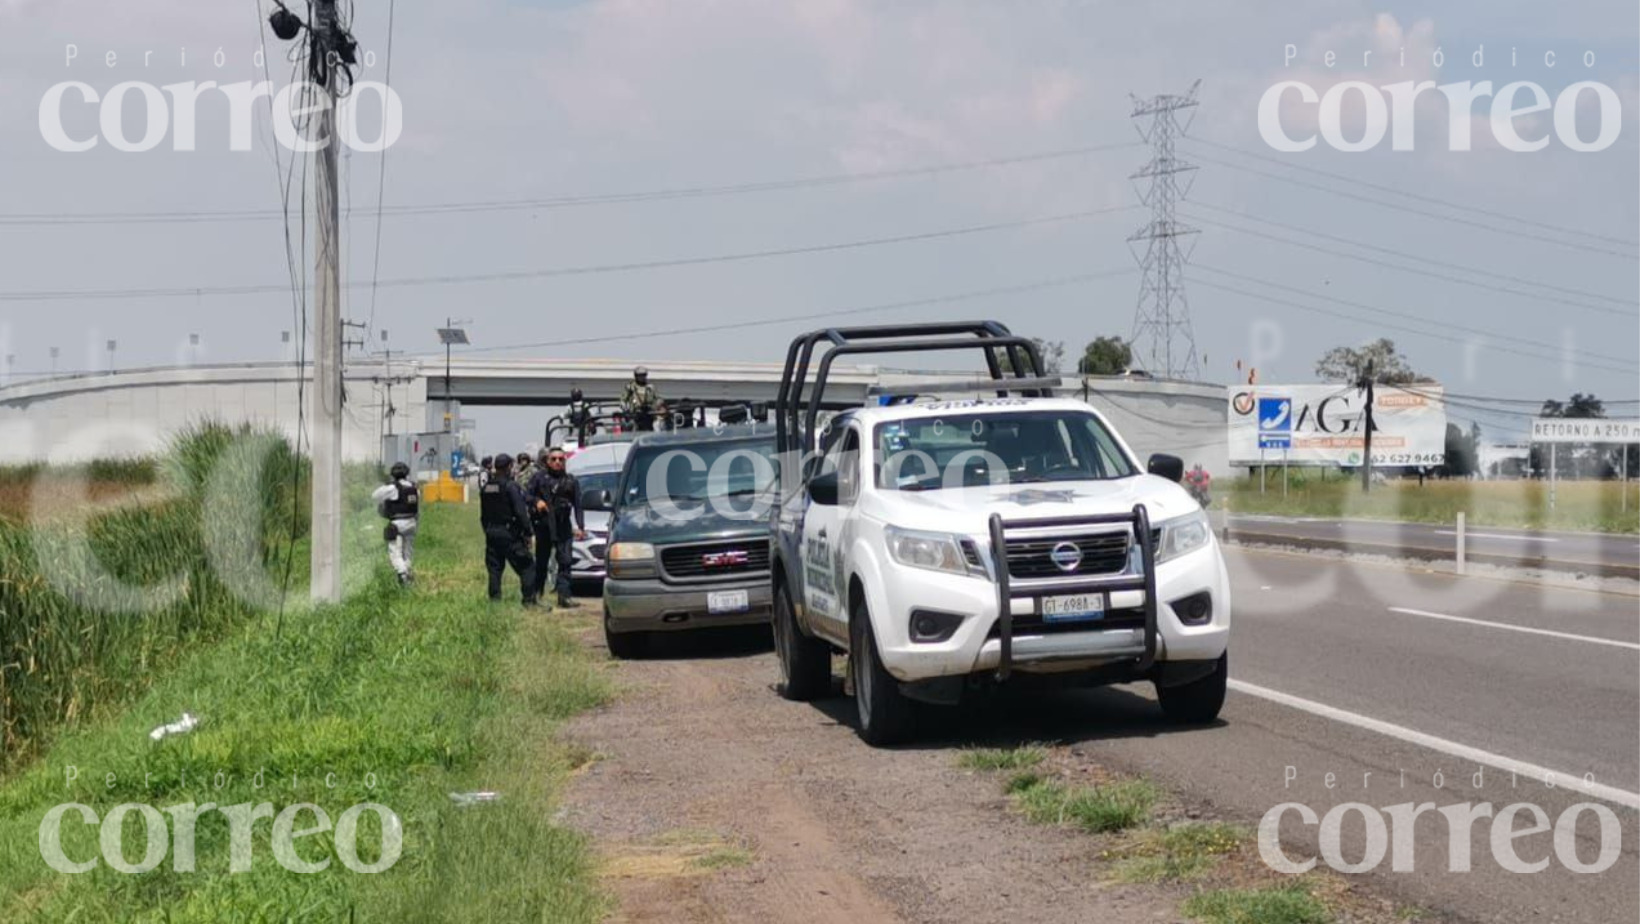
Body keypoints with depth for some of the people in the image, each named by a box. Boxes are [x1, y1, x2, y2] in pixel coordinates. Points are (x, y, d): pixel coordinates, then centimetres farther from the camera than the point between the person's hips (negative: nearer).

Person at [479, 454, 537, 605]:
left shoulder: (485, 488, 10)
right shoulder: (510, 486, -12)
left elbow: (483, 515, 16)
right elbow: (521, 512, -15)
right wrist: (527, 533, -11)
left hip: (491, 533, 7)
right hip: (509, 534, -7)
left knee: (494, 569, 11)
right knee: (526, 568, -3)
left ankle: (494, 599, 8)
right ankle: (529, 600, -9)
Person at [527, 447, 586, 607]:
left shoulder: (572, 481, 10)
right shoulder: (540, 477, 5)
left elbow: (578, 506, 8)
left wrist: (580, 527, -1)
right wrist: (537, 501, -15)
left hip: (563, 527, 1)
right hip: (544, 526, -1)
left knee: (565, 561, -8)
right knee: (541, 562, 6)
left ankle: (564, 595, -10)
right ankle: (536, 593, 16)